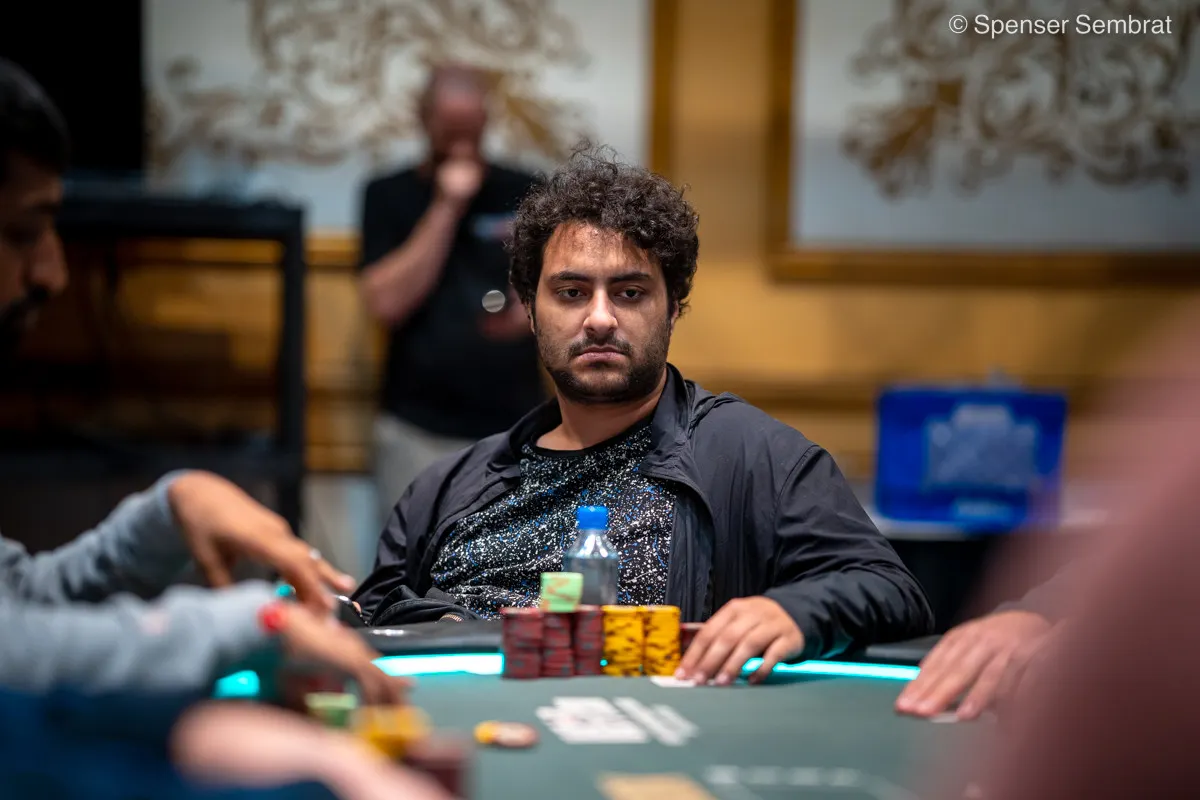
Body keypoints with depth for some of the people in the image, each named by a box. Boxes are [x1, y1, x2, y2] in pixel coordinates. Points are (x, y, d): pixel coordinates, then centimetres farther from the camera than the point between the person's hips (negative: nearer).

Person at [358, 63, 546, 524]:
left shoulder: (526, 194, 5)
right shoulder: (389, 196, 2)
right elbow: (385, 303, -11)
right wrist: (445, 209, -13)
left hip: (516, 427, 1)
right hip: (419, 429, -1)